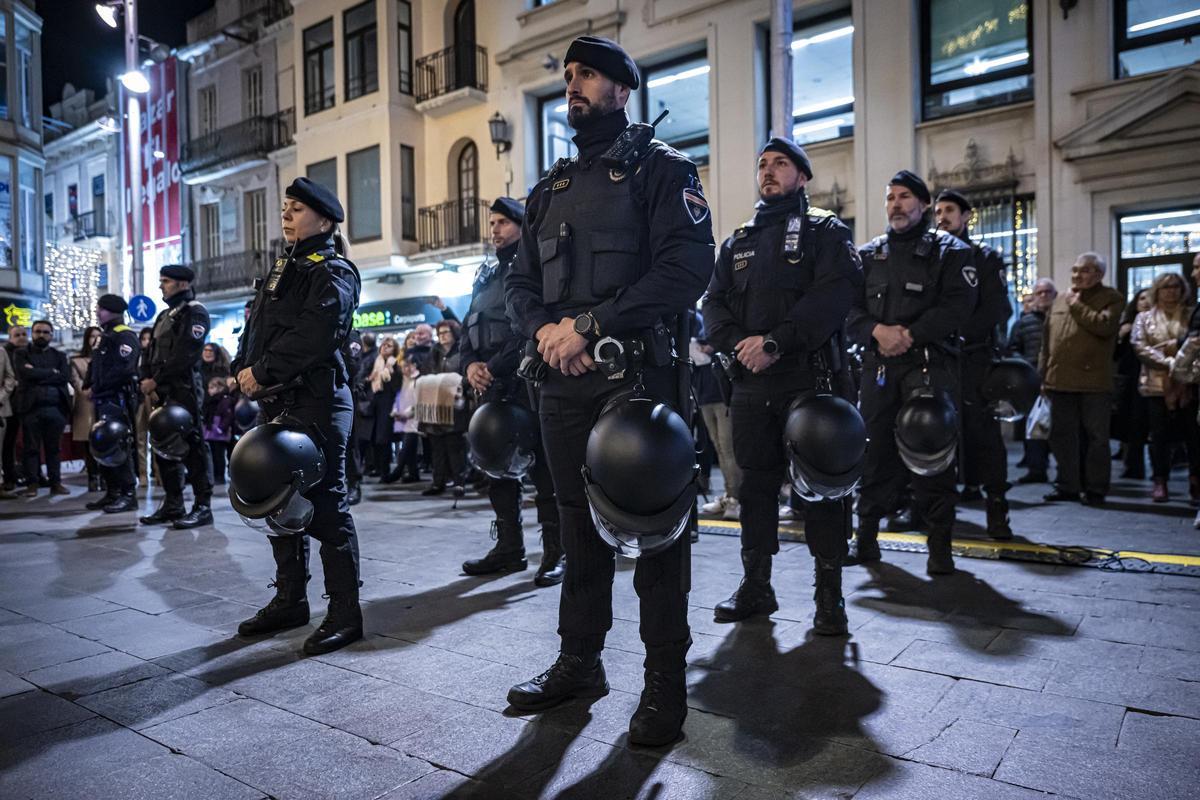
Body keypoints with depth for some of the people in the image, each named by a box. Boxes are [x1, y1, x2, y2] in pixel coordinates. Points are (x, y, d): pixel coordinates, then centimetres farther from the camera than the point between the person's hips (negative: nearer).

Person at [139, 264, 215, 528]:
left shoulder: (195, 312, -5)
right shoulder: (164, 315, 22)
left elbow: (185, 355, -16)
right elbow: (152, 353, 18)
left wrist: (156, 381, -13)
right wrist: (147, 381, 1)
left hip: (184, 390, -9)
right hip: (161, 393, 9)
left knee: (192, 445, -8)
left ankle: (202, 506, -5)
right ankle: (172, 505, 18)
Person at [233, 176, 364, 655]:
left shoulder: (333, 272, -6)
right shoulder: (282, 270, 22)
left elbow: (312, 336, -20)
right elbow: (255, 328, 19)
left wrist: (262, 372, -15)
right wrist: (244, 370, 3)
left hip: (317, 402, -9)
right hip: (277, 401, 9)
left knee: (325, 505, -6)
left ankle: (345, 612, 3)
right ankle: (290, 600, 27)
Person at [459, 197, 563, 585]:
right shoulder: (486, 275, 21)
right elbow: (469, 328, 20)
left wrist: (495, 366, -16)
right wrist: (469, 364, 0)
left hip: (528, 382, -8)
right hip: (492, 388, 8)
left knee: (543, 466, -5)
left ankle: (556, 552, 2)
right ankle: (509, 546, 21)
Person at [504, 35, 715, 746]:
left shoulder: (661, 169, 1)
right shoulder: (549, 189, 20)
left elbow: (687, 267, -13)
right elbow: (521, 281, 16)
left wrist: (591, 324, -17)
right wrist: (545, 329, -7)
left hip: (637, 372, -6)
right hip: (564, 378, 6)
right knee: (579, 521, 12)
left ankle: (666, 683, 13)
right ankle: (580, 661, 27)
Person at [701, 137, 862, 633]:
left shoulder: (825, 231, 5)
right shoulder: (738, 242, 19)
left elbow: (834, 294, -12)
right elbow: (714, 303, 10)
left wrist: (775, 341, -19)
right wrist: (739, 342, -10)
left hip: (811, 378, -4)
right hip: (751, 383, 5)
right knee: (755, 482, 9)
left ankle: (829, 593, 11)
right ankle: (755, 586, 21)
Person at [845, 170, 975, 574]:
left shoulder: (949, 251, 7)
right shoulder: (868, 253, 16)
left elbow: (957, 305, -6)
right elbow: (849, 307, 6)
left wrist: (910, 335, -16)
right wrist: (877, 331, -12)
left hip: (929, 364, -3)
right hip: (878, 366, 3)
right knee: (875, 450, 6)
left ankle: (939, 544, 5)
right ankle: (866, 534, 17)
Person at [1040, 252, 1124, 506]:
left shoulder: (1111, 298, 1)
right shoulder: (1060, 300, 17)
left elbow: (1104, 325, -20)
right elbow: (1047, 341, 17)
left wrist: (1076, 305, -9)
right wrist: (1044, 375, 13)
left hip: (1093, 382, -5)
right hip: (1060, 381, 5)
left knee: (1095, 437, 1)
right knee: (1062, 436, 9)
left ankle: (1095, 489, 9)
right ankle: (1067, 486, 18)